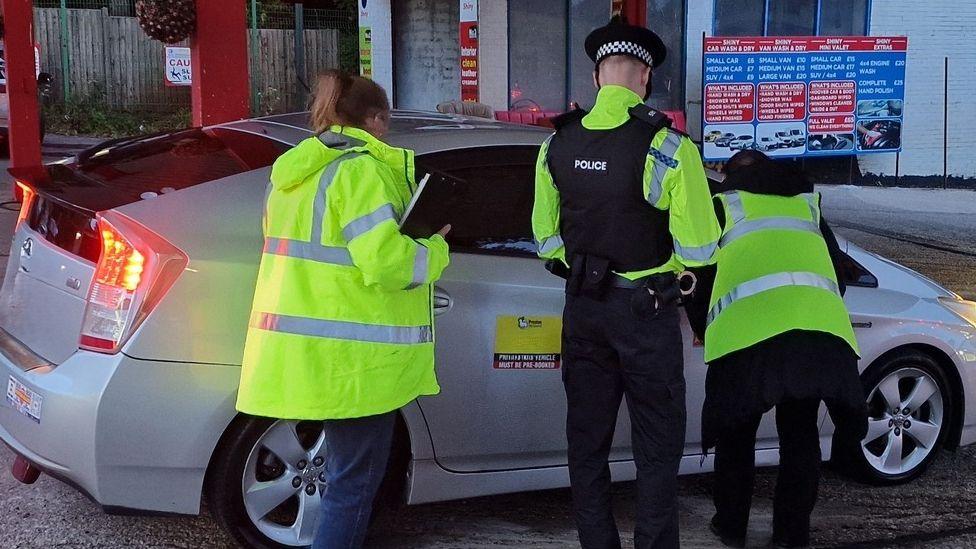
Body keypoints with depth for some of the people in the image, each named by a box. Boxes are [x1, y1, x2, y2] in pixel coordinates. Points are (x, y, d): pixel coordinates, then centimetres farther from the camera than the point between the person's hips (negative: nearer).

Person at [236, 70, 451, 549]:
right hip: (350, 357, -9)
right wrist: (435, 251, -3)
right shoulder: (361, 169, -14)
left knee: (347, 469, 22)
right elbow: (387, 262, -22)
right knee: (356, 478, 0)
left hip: (302, 350, 9)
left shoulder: (296, 170, 15)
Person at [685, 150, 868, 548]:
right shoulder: (807, 203, 31)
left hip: (747, 330, -3)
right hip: (820, 323, 3)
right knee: (801, 434, 16)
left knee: (736, 433, 13)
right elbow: (838, 271, 32)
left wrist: (704, 329, 35)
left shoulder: (723, 205, 21)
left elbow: (699, 276, 19)